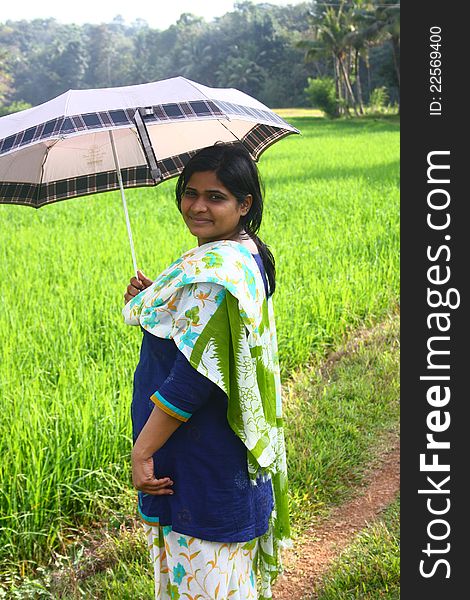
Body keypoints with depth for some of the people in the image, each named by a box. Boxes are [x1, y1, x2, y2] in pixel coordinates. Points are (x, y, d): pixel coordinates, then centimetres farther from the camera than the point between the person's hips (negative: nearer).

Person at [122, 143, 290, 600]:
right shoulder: (247, 256, 9)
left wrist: (142, 450, -20)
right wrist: (151, 300, 3)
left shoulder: (213, 270, -24)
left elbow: (193, 377, -27)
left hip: (203, 462, -10)